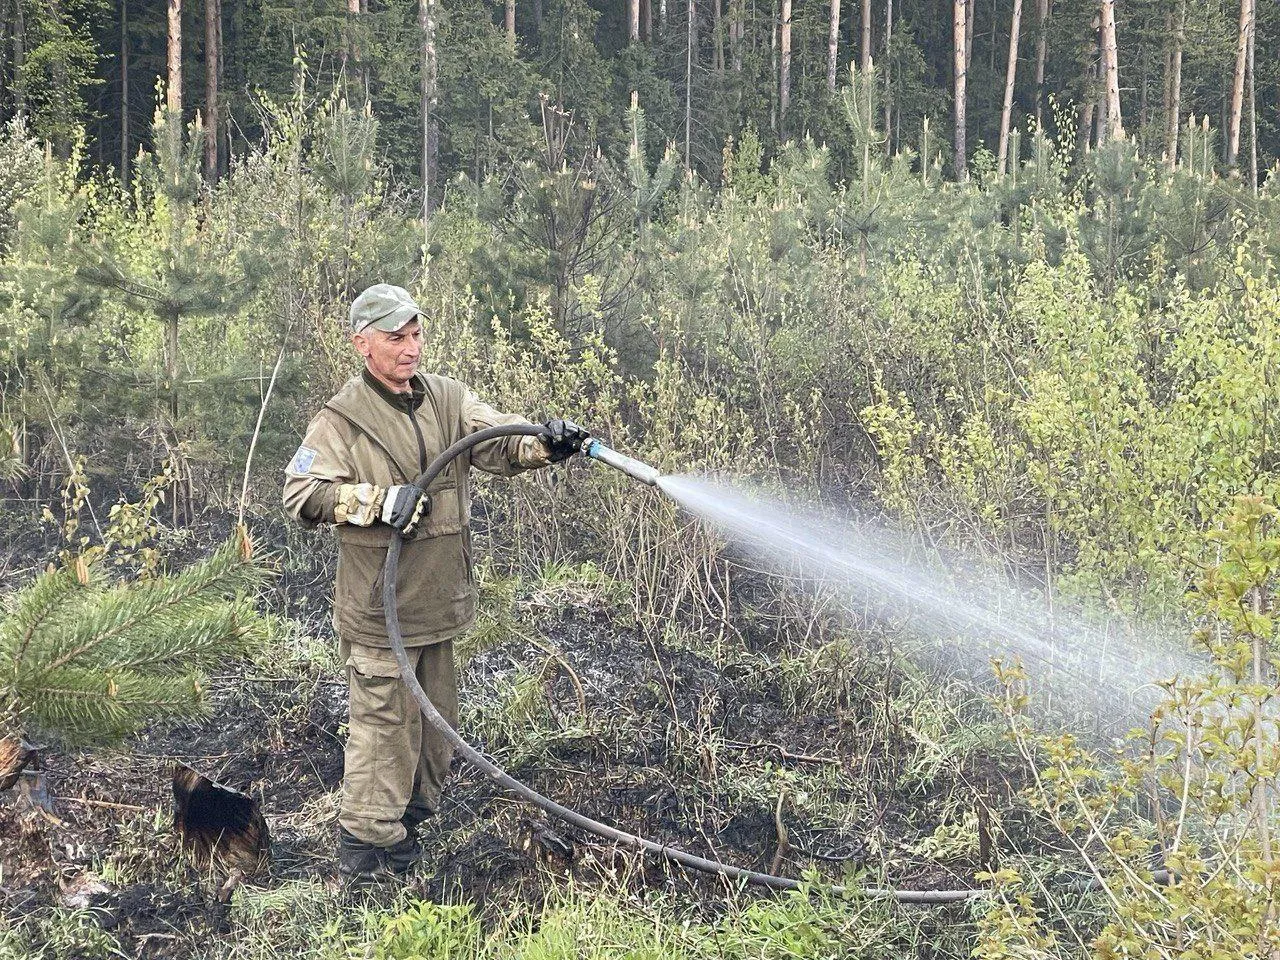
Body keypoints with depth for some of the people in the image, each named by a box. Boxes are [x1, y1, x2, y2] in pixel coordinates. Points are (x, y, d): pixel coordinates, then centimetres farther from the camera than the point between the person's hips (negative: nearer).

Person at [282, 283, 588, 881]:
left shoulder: (446, 400, 7)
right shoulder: (342, 420, -7)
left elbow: (497, 441, -7)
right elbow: (301, 496, -14)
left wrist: (545, 443, -29)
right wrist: (378, 501, -25)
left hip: (438, 602, 6)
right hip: (379, 607, -6)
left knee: (435, 719, 17)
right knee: (383, 723, -4)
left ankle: (411, 823, 34)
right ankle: (368, 845, 6)